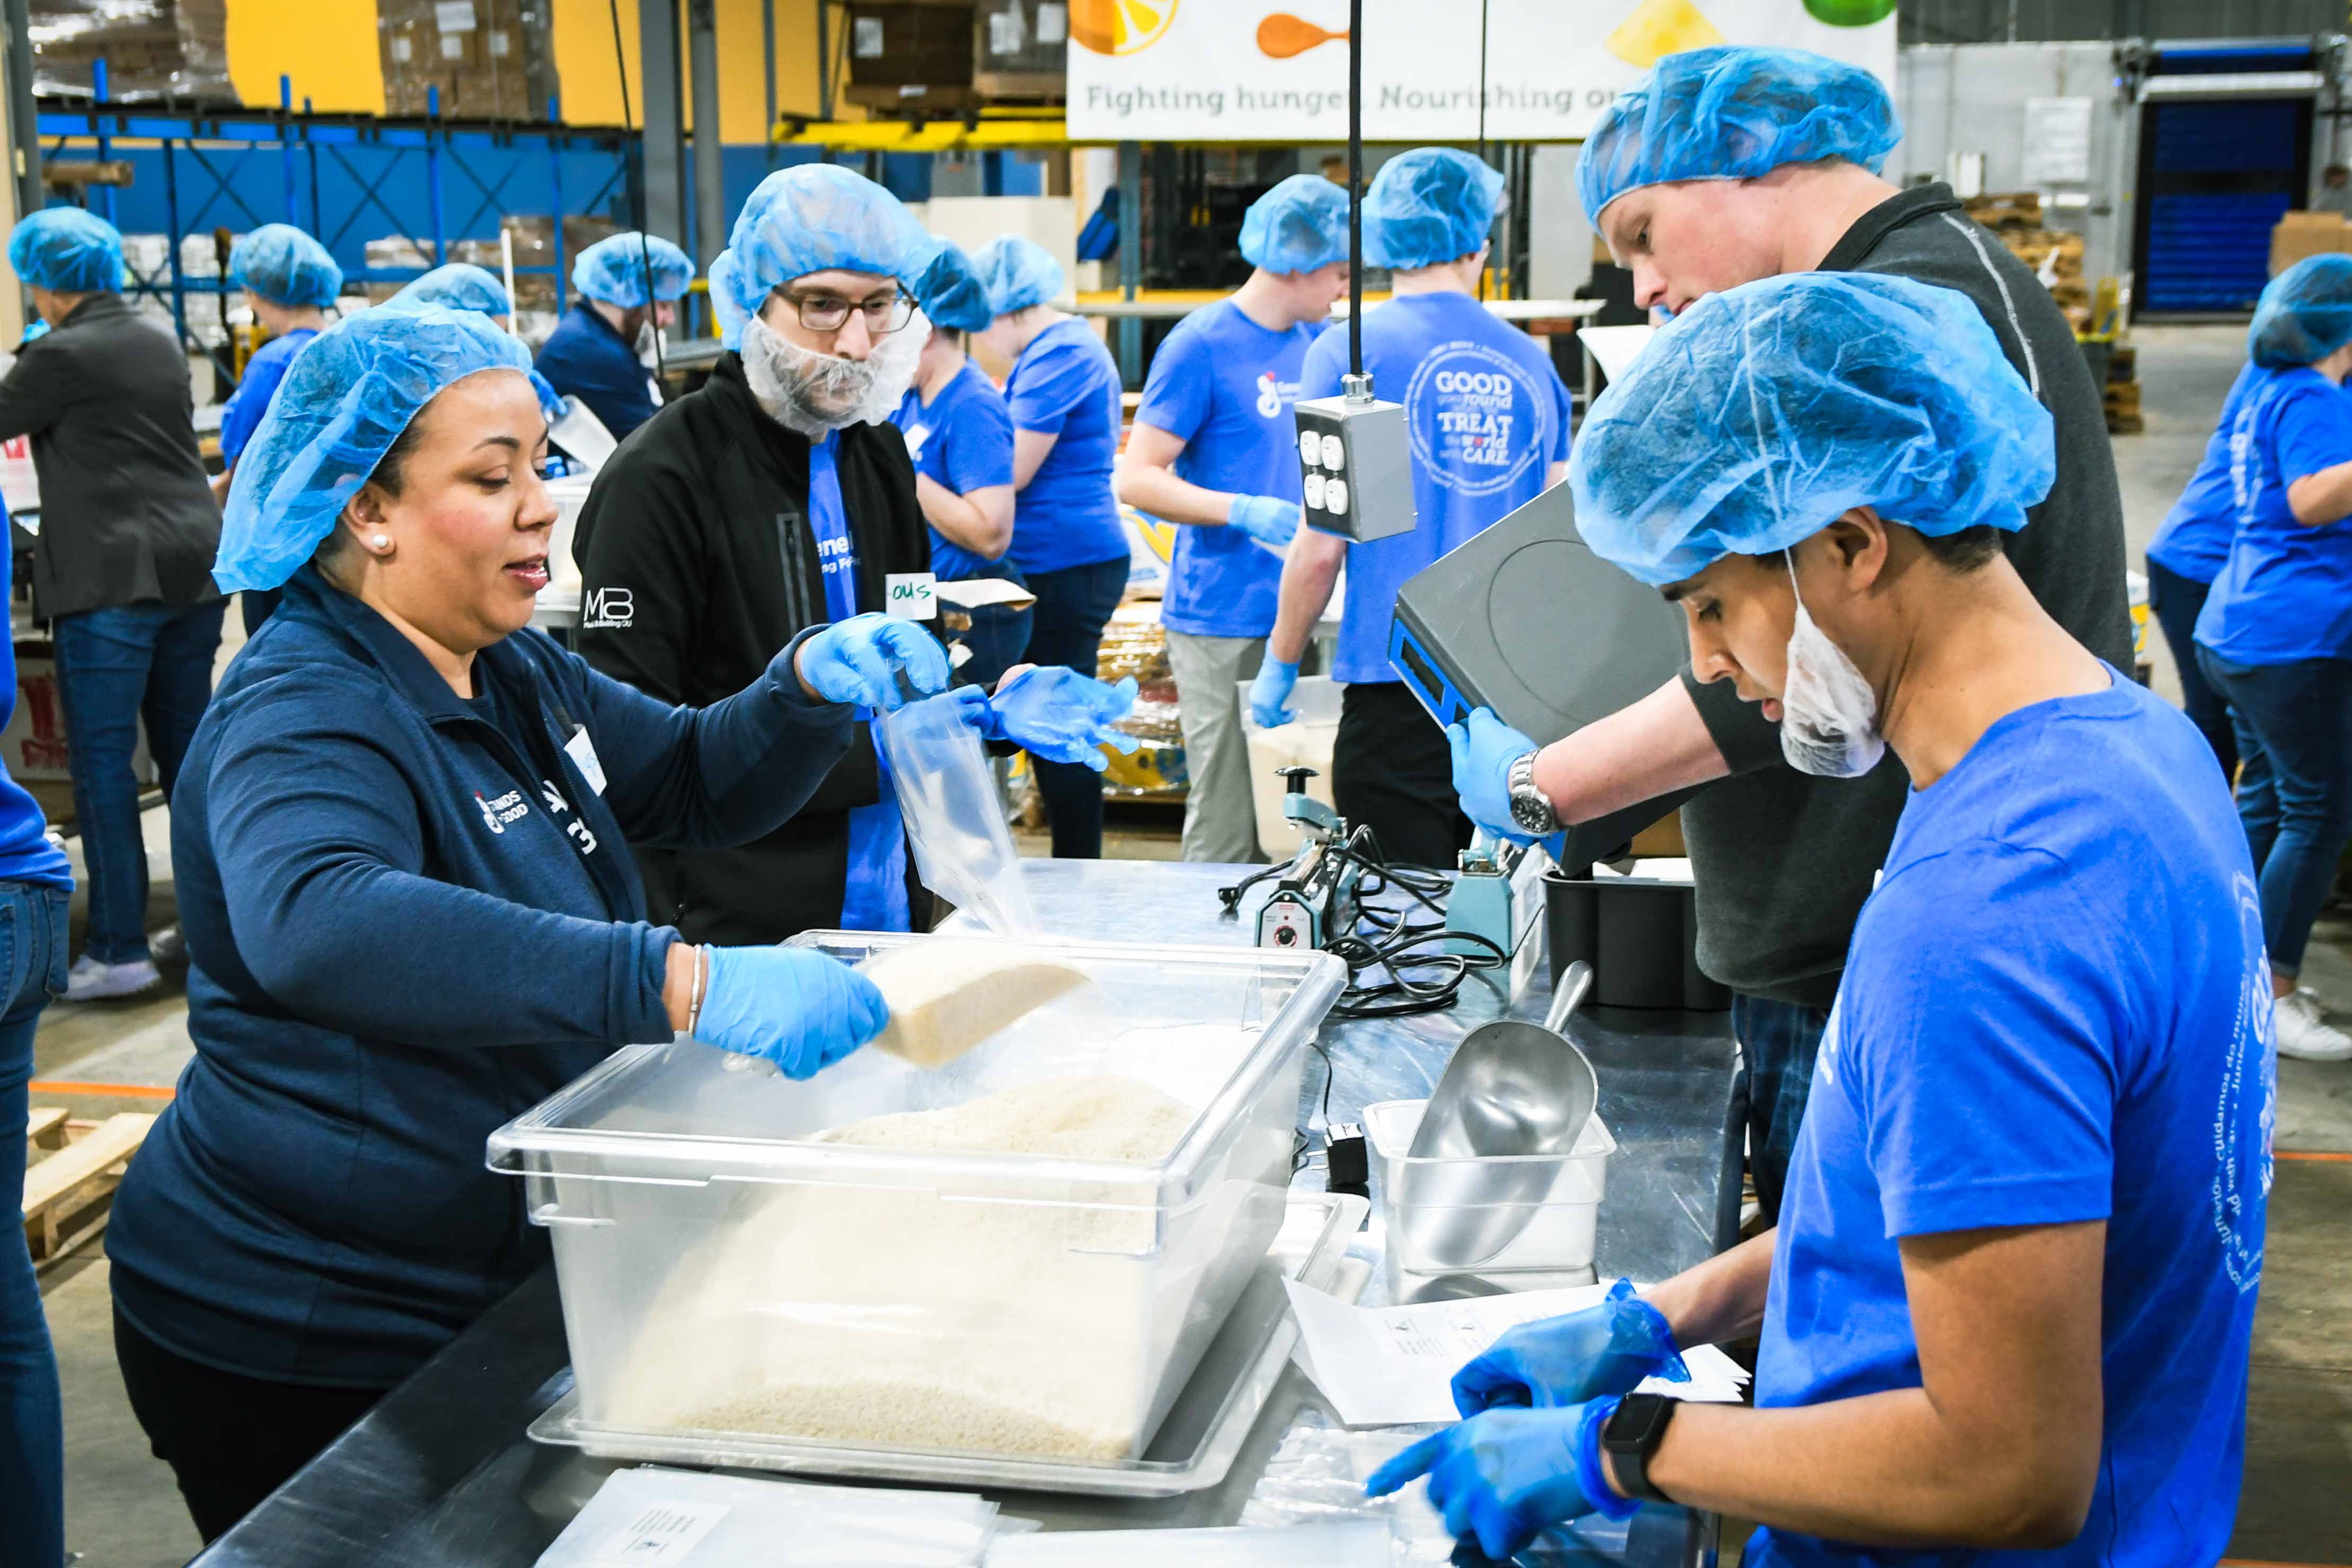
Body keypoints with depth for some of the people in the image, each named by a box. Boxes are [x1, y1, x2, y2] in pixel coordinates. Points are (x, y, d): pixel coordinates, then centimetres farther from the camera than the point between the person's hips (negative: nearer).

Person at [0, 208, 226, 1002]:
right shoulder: (160, 343, 14)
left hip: (111, 578, -7)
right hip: (194, 566, 7)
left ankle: (118, 950, -2)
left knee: (103, 762, -3)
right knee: (187, 748, 13)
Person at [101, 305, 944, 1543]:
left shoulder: (514, 673, 7)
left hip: (486, 1293, 9)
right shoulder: (303, 718, -24)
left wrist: (810, 686, -7)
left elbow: (696, 785, 17)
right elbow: (315, 925, -45)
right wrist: (681, 983, -54)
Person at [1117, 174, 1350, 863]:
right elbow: (1136, 479, -11)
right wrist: (1245, 511, -21)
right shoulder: (1203, 344, -9)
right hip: (1222, 620, -7)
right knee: (1225, 834, -5)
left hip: (1298, 615, 7)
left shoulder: (1314, 343, 14)